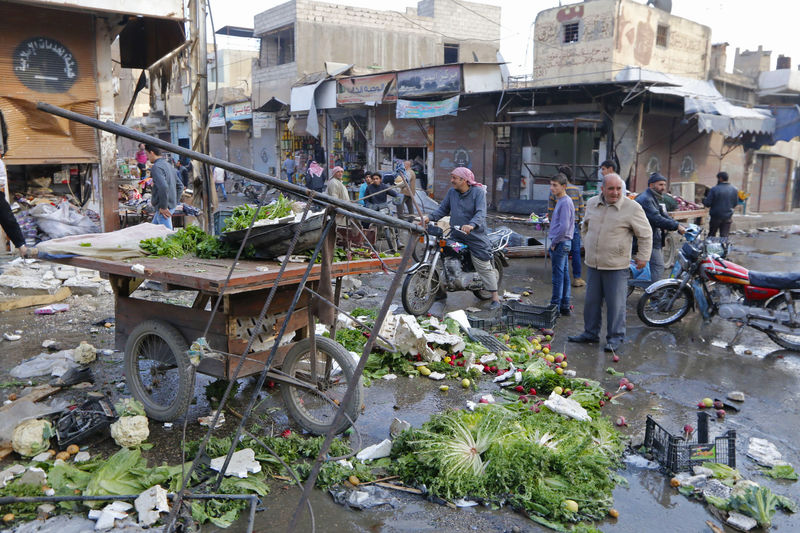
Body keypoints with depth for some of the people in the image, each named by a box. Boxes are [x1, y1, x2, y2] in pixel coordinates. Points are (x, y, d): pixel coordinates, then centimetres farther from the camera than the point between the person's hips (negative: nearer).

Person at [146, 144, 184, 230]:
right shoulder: (169, 165, 14)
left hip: (164, 209, -10)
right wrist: (174, 202, 18)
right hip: (171, 206, 10)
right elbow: (180, 186, 20)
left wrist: (163, 207, -22)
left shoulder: (156, 167, -15)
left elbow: (163, 187, -30)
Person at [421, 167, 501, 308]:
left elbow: (481, 213, -22)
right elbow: (443, 209, 10)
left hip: (475, 236, -6)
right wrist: (430, 217, -10)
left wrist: (472, 225, -41)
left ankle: (495, 298, 6)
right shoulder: (451, 192, 8)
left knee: (484, 267, -4)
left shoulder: (478, 192, -10)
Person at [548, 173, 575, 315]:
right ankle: (565, 306, 19)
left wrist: (554, 242, -15)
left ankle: (555, 307, 1)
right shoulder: (561, 201, 14)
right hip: (564, 243, 10)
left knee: (558, 276, -5)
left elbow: (564, 226, -23)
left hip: (560, 243, -10)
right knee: (564, 275, 13)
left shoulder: (565, 202, -17)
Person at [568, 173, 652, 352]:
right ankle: (591, 333, 29)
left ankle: (615, 337, 16)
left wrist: (643, 257, -2)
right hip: (592, 264, 5)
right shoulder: (591, 204, 6)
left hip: (617, 266, -5)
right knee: (591, 300, 14)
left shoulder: (632, 208, -10)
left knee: (616, 303, 2)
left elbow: (645, 234, -2)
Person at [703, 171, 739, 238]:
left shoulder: (714, 189, -14)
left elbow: (707, 203, -12)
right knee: (725, 236, 5)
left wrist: (703, 200, 9)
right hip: (728, 217, 3)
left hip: (716, 216, -3)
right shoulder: (734, 189, 2)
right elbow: (735, 203, 11)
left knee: (711, 235, 12)